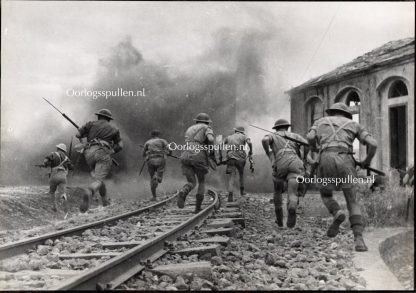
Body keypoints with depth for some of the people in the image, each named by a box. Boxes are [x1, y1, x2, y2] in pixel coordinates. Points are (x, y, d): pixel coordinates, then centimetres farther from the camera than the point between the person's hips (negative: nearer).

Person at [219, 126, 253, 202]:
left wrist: (220, 156, 15)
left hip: (231, 158, 0)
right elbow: (249, 142, -9)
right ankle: (242, 190, 36)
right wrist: (251, 151, 7)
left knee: (231, 177, -8)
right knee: (241, 173, 28)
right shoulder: (243, 136, 11)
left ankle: (230, 195, -27)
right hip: (241, 158, 0)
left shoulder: (229, 137, 19)